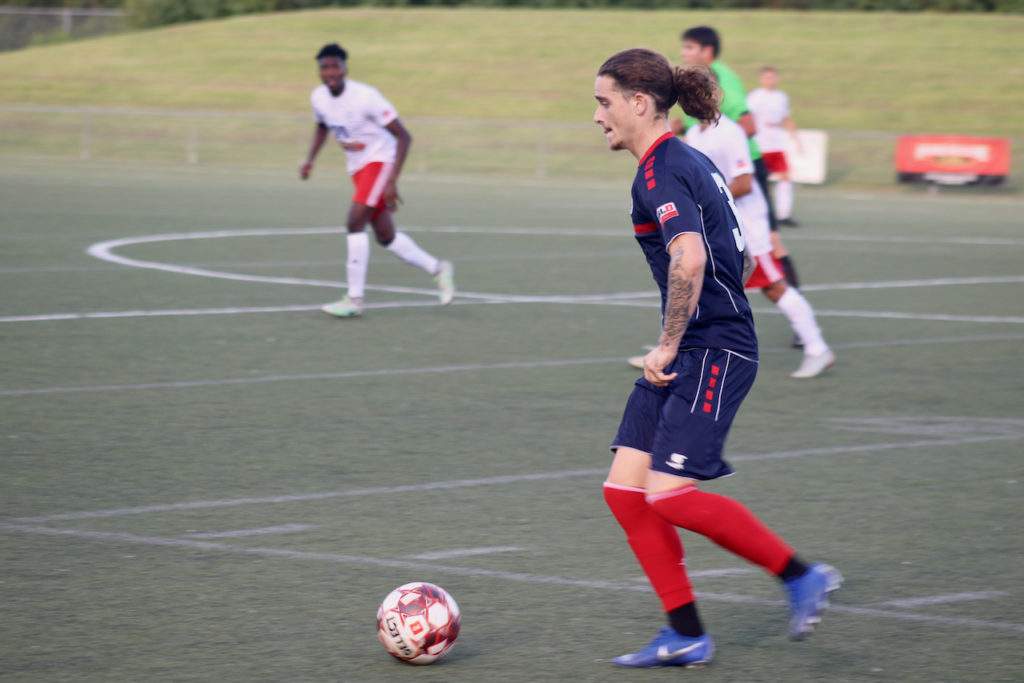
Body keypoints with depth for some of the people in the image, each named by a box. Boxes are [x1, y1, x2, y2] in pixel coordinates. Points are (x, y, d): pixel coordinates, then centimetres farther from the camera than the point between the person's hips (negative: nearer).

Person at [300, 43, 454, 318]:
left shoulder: (365, 97, -24)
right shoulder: (319, 97, -4)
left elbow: (403, 136, -20)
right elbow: (322, 125, 21)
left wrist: (392, 181, -27)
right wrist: (310, 158, 4)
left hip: (381, 160, -7)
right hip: (357, 168, 7)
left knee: (355, 221, -22)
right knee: (386, 236, 9)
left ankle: (354, 300, -19)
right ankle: (437, 269, 30)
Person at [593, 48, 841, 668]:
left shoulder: (662, 171, -14)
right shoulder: (691, 162, 17)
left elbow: (689, 259, -31)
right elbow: (742, 259, 25)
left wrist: (669, 346, -22)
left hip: (710, 352, -10)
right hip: (691, 352, 10)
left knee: (670, 494, -17)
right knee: (625, 488, 4)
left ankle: (802, 576, -3)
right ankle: (687, 636, 6)